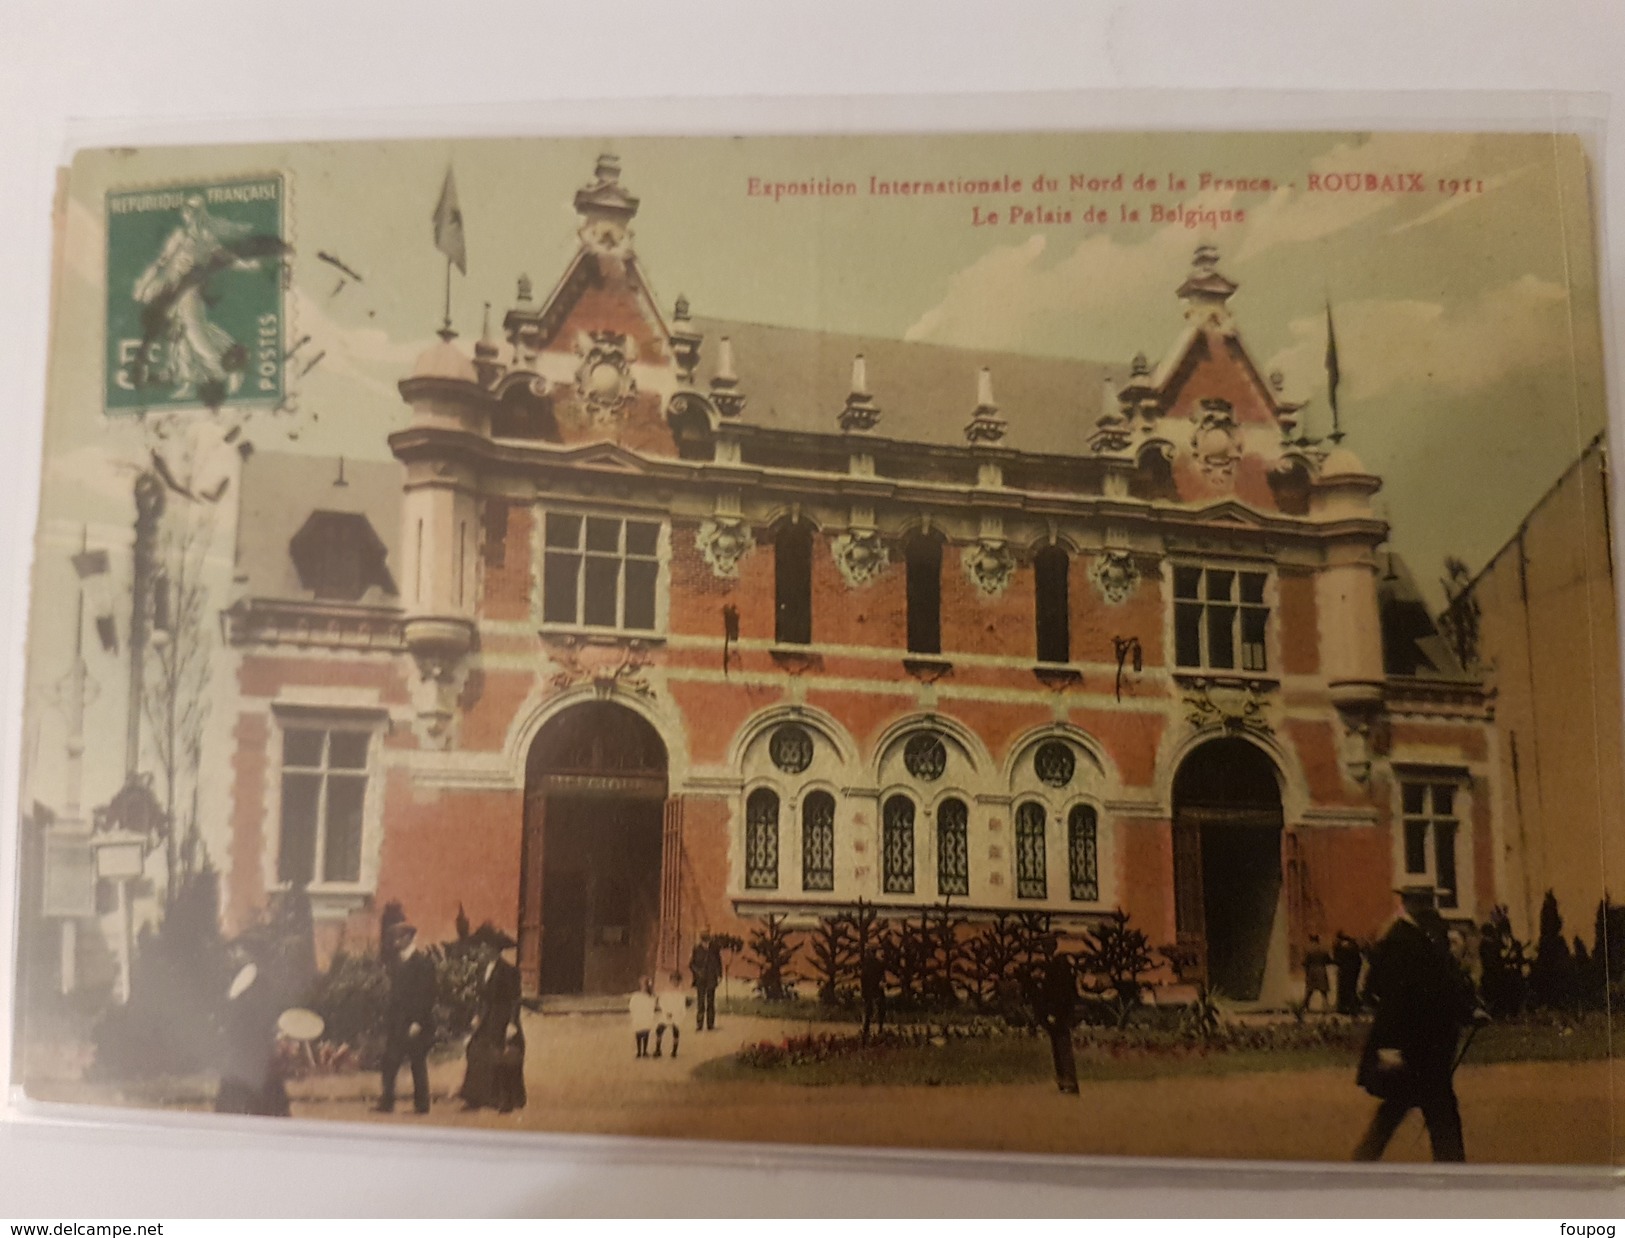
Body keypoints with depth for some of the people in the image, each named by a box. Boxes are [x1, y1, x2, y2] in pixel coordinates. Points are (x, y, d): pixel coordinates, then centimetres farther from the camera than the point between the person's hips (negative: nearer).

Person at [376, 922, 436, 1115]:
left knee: (418, 1063, -1)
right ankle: (387, 1103, 7)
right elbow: (393, 992, 17)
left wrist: (418, 1022, -16)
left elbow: (427, 994, -12)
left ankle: (421, 1104, 4)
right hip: (396, 1022, 6)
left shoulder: (423, 962, -8)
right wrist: (388, 1018, 9)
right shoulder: (396, 961, 13)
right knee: (389, 1063, 3)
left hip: (414, 1022, -6)